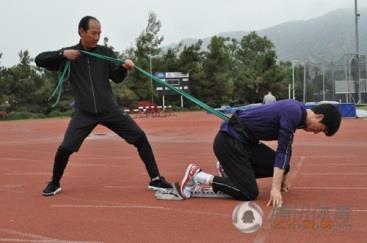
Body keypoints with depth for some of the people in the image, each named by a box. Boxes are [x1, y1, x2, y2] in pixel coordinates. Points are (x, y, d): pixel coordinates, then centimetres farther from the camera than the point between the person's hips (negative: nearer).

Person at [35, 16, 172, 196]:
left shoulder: (106, 52, 4)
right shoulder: (68, 55, -1)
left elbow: (117, 78, 5)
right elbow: (39, 60, -4)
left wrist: (124, 68, -17)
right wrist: (62, 54, -20)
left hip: (110, 109, 2)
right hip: (84, 113, -1)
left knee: (140, 137, -7)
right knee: (65, 147, -10)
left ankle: (155, 180, 4)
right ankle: (54, 183, 18)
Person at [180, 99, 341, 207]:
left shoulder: (295, 111, 11)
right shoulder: (293, 113, -18)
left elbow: (285, 148, 22)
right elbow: (282, 151, -22)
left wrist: (284, 176, 27)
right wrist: (275, 188, -22)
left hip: (244, 141, 10)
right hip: (229, 141, -10)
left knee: (280, 166, 6)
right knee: (249, 193, -11)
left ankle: (229, 169, 15)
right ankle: (198, 176, -5)